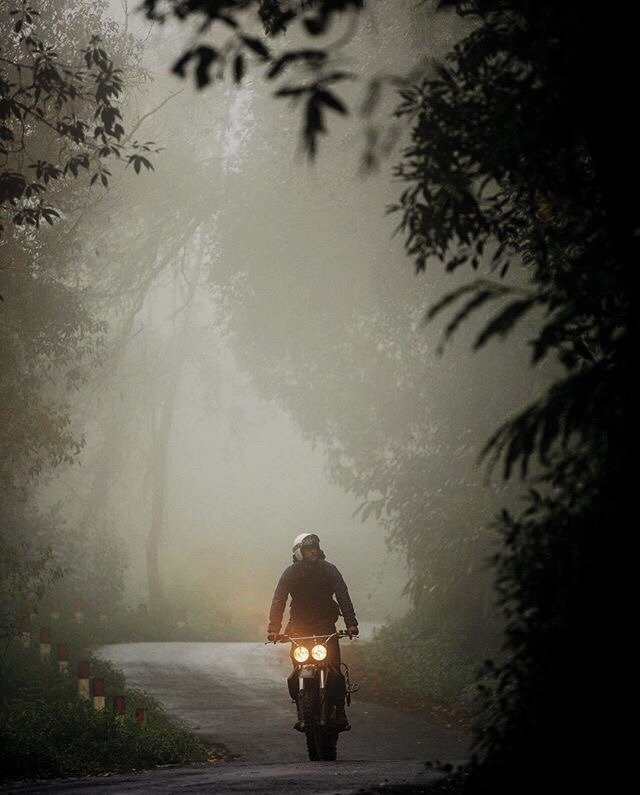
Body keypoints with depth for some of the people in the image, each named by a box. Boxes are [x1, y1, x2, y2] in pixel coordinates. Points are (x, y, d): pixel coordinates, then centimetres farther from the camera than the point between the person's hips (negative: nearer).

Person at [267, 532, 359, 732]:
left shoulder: (329, 570, -2)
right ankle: (302, 715, -2)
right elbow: (278, 601, -9)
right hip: (300, 628, 0)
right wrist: (273, 629, -22)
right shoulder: (291, 573, -3)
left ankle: (340, 713, -7)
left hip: (326, 626, 0)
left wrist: (351, 623, -22)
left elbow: (343, 597, -8)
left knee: (335, 670, -11)